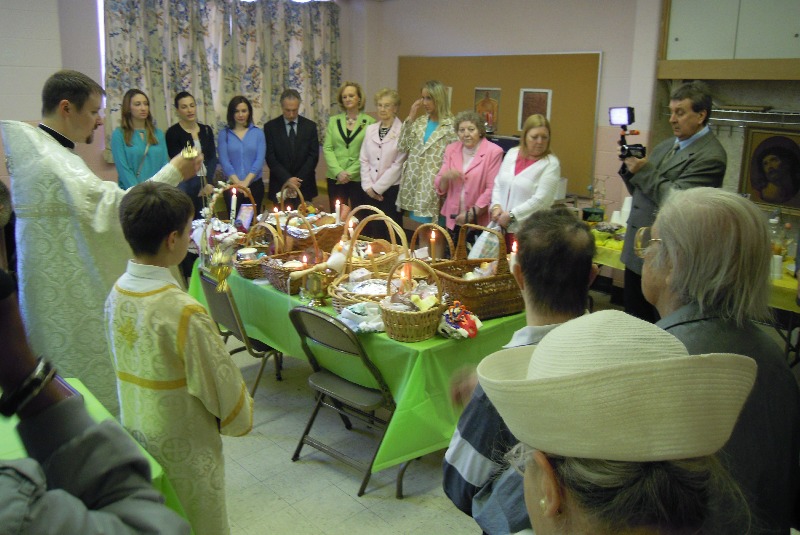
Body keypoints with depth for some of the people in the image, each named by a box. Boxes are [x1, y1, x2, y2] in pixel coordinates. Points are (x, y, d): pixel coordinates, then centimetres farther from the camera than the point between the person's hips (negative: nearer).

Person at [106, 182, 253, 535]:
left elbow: (123, 363, 6)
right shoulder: (183, 312, -29)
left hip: (135, 434, 7)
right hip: (184, 447, -7)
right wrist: (241, 419, 0)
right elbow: (220, 380, -19)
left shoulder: (117, 294, -7)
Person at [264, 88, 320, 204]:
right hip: (280, 185, -1)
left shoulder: (310, 126, 5)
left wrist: (299, 179, -8)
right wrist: (287, 179, -14)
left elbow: (313, 155, 1)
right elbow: (270, 157, -3)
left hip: (304, 186, 1)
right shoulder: (270, 127, 2)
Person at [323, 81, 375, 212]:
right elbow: (327, 148, 4)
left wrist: (350, 172, -12)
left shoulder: (369, 122, -1)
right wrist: (338, 172, -10)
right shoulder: (334, 121, 10)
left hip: (359, 178, -3)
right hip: (335, 178, 3)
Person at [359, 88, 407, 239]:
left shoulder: (402, 131, -9)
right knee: (371, 231, 9)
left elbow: (398, 165, -12)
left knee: (390, 233, 0)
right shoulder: (370, 129, 10)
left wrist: (378, 187, -9)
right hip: (371, 191, 5)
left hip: (391, 189, -5)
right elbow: (364, 160, 10)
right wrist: (368, 186, -1)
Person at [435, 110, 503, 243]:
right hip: (453, 221, 4)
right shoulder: (451, 149, 9)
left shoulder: (493, 152, -5)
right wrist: (445, 177, -13)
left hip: (479, 221, -4)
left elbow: (491, 189, -9)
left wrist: (472, 214, -14)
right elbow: (440, 188, 9)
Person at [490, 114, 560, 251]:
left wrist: (510, 215, -13)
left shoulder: (551, 164, -6)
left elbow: (541, 200, -13)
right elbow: (498, 184, 14)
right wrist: (496, 206, -4)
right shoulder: (512, 154, 11)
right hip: (503, 228, 5)